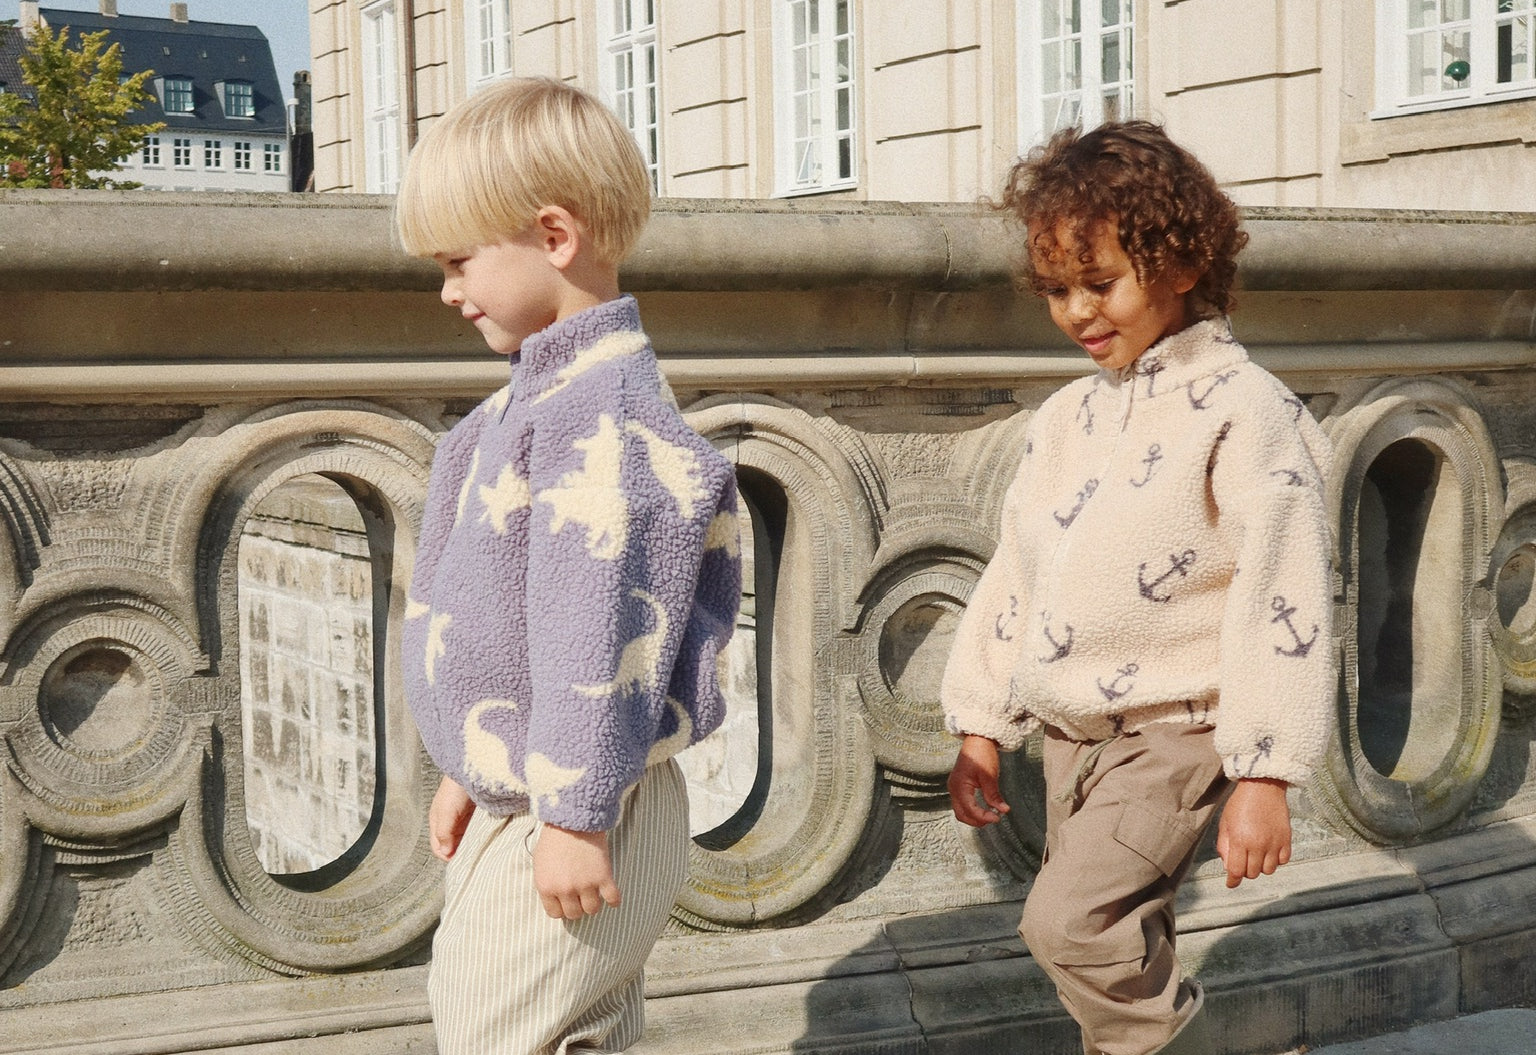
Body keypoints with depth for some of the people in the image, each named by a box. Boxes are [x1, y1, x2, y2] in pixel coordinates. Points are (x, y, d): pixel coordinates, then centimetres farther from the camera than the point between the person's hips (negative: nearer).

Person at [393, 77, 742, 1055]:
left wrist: (573, 814, -21)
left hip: (572, 823, -10)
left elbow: (598, 632, -23)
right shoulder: (546, 396, 13)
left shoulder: (598, 409, -21)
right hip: (516, 804, 10)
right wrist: (473, 770, 25)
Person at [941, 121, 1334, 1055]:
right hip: (1071, 730, 7)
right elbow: (1017, 576, 14)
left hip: (1173, 731, -7)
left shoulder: (1240, 410, -14)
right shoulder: (1066, 418, 9)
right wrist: (982, 726, 13)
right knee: (1120, 953, 13)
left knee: (1069, 921, -19)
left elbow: (1280, 596, -17)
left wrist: (1265, 774, -18)